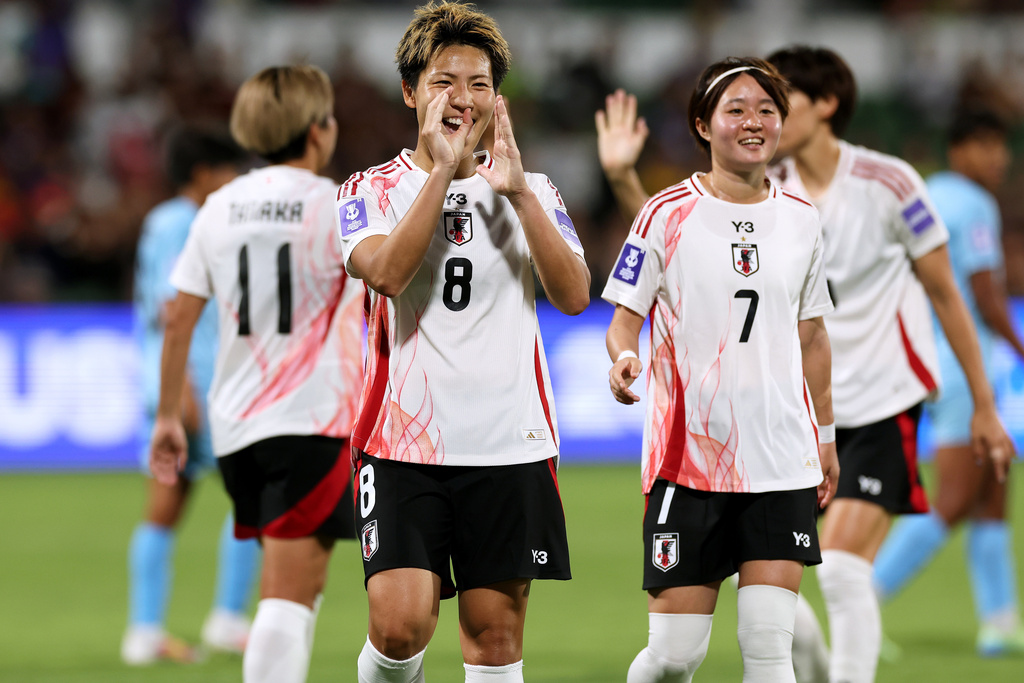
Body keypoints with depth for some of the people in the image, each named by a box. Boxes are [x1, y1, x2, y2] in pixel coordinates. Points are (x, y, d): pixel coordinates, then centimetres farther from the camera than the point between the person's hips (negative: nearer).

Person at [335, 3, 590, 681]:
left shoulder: (532, 190, 11)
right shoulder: (374, 189, 5)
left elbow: (574, 295, -5)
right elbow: (386, 272, -16)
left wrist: (516, 192, -13)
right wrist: (442, 169, -17)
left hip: (509, 443, 2)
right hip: (404, 440, -2)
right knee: (401, 623, -15)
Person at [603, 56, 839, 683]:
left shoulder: (801, 220, 10)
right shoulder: (669, 214, -2)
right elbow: (624, 319, -1)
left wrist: (825, 434, 20)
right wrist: (624, 358, -23)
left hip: (784, 462, 3)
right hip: (688, 458, -3)